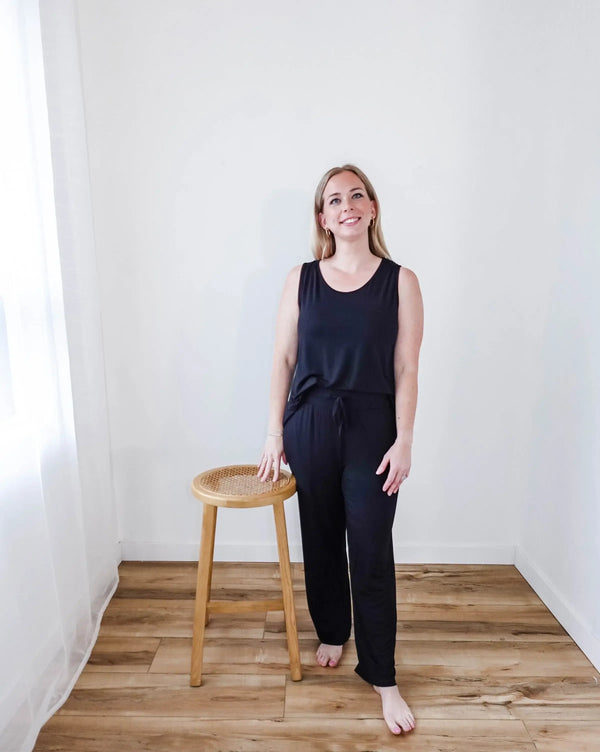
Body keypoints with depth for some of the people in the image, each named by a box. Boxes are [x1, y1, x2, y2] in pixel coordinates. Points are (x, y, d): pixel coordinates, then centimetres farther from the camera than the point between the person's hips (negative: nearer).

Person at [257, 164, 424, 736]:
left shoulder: (400, 282, -2)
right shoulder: (300, 279, 2)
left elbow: (406, 370, -3)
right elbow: (283, 360, 3)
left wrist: (403, 441, -7)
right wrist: (275, 433, 1)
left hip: (372, 427, -2)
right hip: (310, 423, 2)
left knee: (371, 553, 3)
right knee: (321, 540, 16)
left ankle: (382, 678, 22)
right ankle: (332, 634, 41)